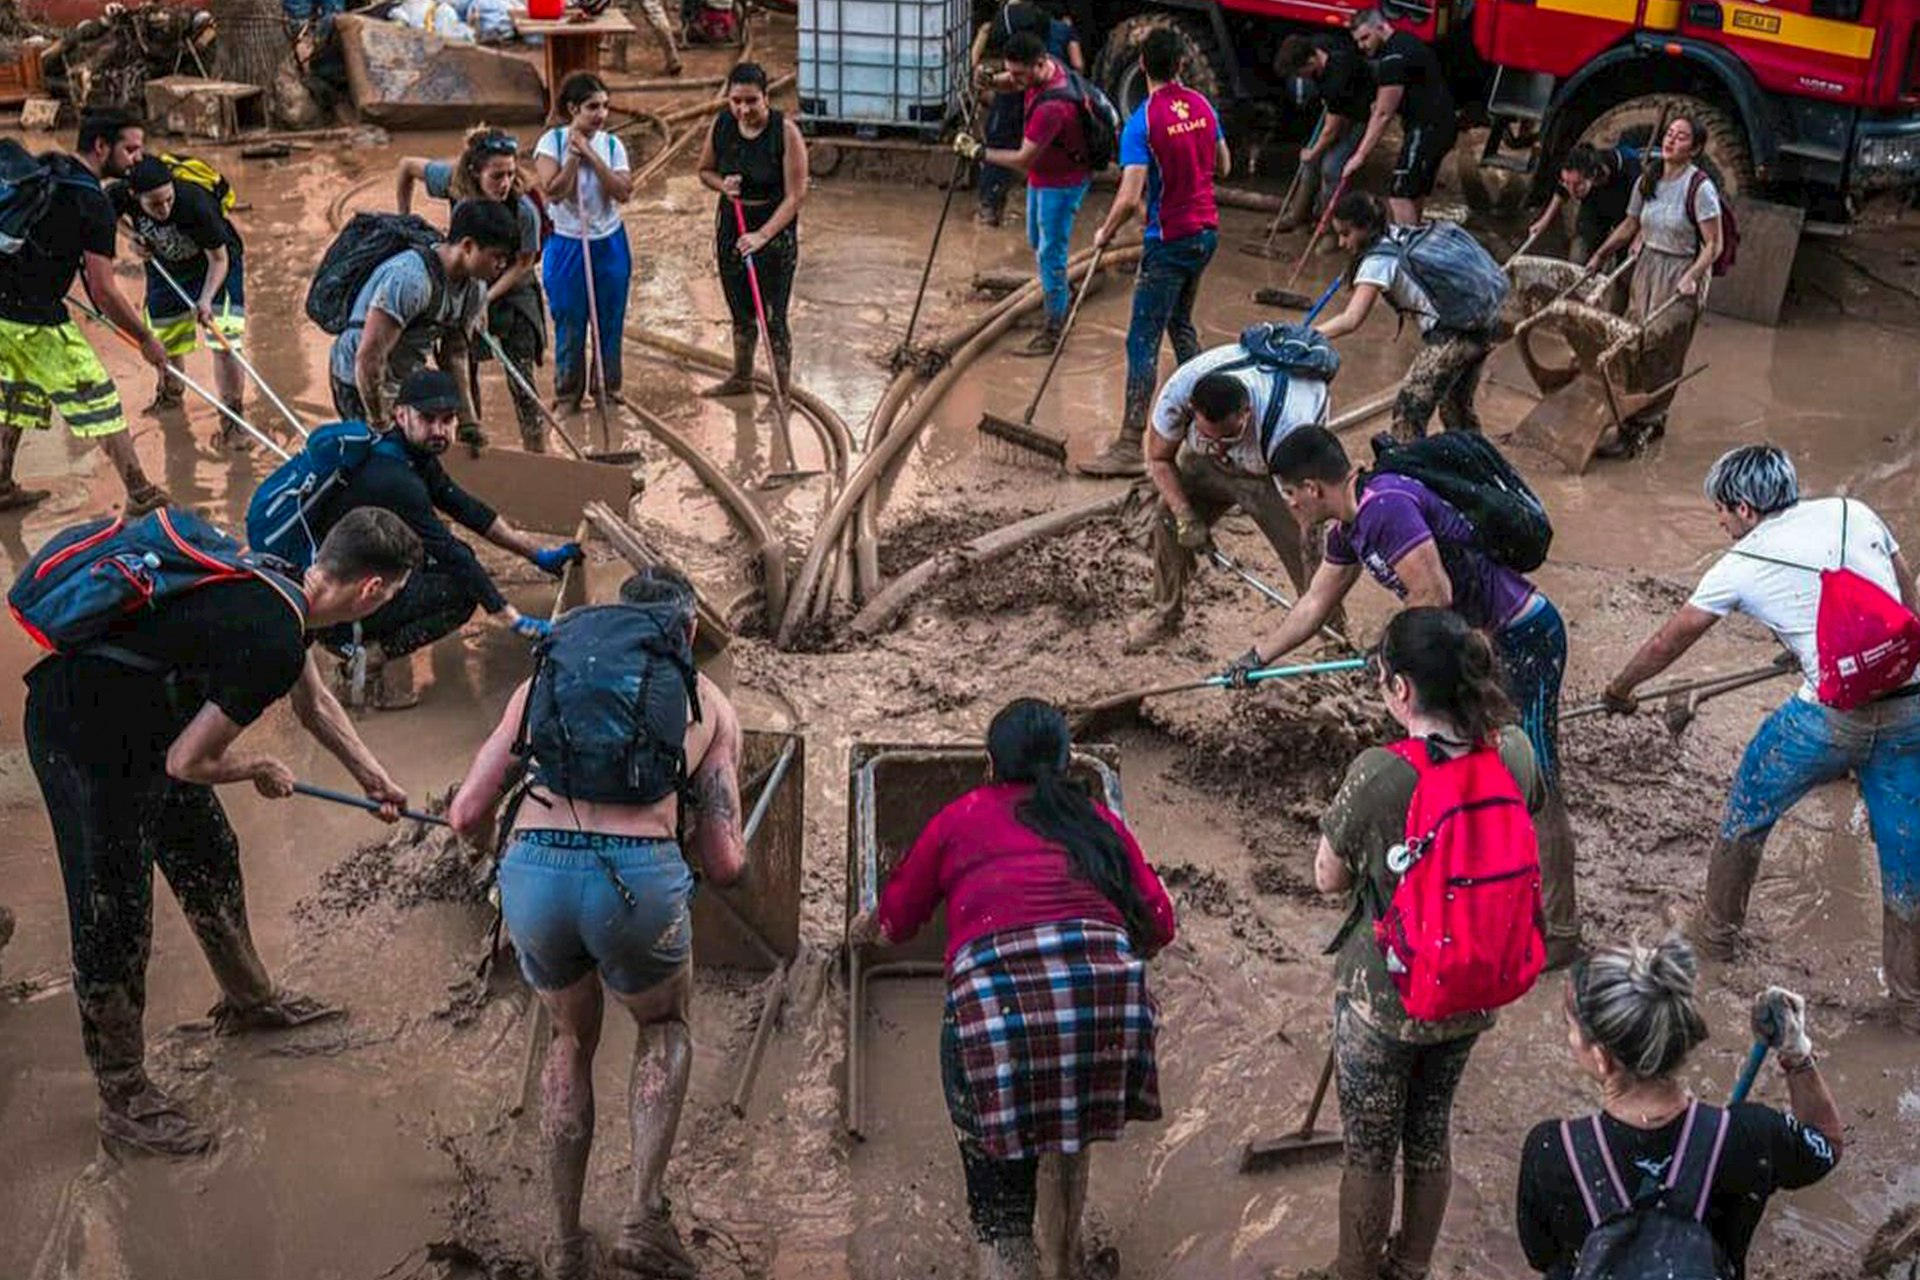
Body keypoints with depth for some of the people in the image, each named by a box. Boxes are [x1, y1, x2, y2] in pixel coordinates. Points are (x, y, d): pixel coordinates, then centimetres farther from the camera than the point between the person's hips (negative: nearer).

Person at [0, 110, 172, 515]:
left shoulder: (41, 168, 9)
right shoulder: (93, 203, -15)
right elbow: (103, 292, -17)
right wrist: (146, 340, -7)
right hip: (35, 319, -8)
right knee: (98, 398, 0)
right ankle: (140, 495, 4)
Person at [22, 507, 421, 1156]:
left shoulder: (281, 585, 2)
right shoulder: (272, 641, -29)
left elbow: (314, 703, 20)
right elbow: (188, 762, -23)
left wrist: (372, 778, 27)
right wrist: (261, 769, -4)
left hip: (141, 721, 10)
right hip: (85, 742, -10)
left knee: (210, 859, 23)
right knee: (114, 920, 1)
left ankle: (249, 1000, 44)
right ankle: (123, 1101, 15)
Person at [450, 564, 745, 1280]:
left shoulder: (548, 676, 24)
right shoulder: (710, 704, 21)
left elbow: (466, 816, 19)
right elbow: (724, 866, 14)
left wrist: (495, 845, 41)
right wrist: (726, 851, 38)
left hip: (533, 871, 2)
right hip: (639, 876, -2)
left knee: (571, 1040, 29)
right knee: (666, 1028, 29)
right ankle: (643, 1217, 15)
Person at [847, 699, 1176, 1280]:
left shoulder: (962, 817, 23)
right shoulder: (1098, 820, 26)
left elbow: (896, 918, 32)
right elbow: (1159, 923, 21)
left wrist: (865, 927, 55)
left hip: (992, 986, -2)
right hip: (1105, 979, 2)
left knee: (998, 1208, 5)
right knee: (1070, 1122, 31)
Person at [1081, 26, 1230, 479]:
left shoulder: (1142, 122, -18)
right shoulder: (1203, 106, 3)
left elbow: (1130, 199, -23)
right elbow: (1223, 166, 16)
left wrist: (1104, 234, -6)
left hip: (1169, 241, -7)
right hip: (1206, 230, 7)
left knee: (1143, 342, -5)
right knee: (1180, 322, 25)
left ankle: (1130, 447, -6)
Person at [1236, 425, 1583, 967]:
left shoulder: (1387, 506, -24)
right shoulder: (1350, 526, 9)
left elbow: (1433, 594, -27)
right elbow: (1315, 603, 21)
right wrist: (1255, 658, 27)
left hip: (1523, 641, -11)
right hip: (1476, 639, 11)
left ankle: (1559, 932, 7)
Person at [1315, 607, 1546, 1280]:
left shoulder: (1378, 774, -29)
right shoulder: (1514, 751, -14)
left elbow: (1328, 878, -14)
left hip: (1382, 1001, -5)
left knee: (1369, 1153, 16)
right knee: (1431, 1135, 25)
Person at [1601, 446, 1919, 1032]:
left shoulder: (1740, 566, 1)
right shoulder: (1854, 513, 9)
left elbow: (1669, 642, 14)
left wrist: (1620, 688, 30)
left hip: (1829, 718, -3)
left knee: (1745, 817, 22)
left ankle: (1718, 932, 39)